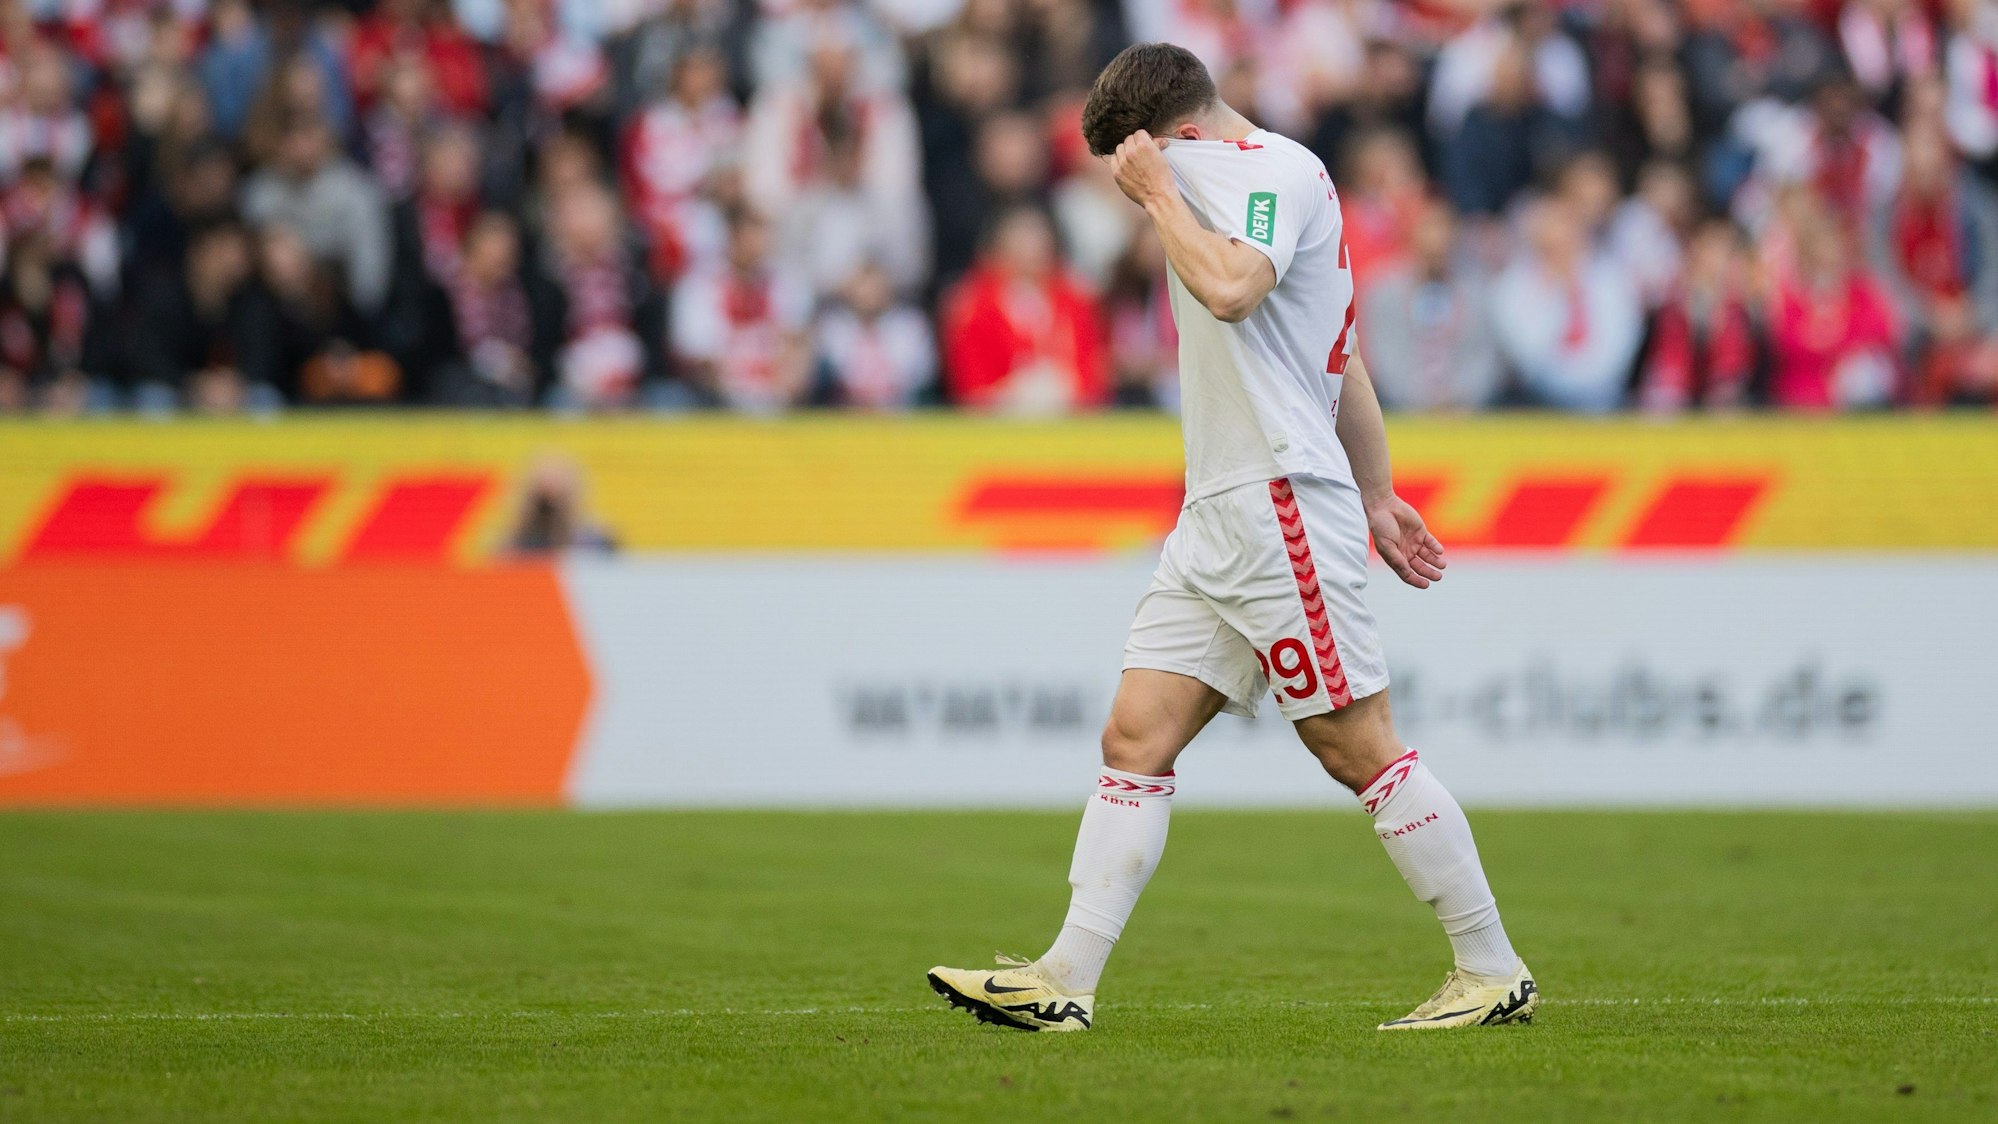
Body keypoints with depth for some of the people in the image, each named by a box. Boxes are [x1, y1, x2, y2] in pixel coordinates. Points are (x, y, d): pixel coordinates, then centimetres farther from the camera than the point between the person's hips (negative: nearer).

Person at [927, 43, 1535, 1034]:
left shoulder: (1269, 168, -9)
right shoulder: (1257, 181, 22)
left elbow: (1229, 289, -30)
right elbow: (1344, 363, 27)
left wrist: (1160, 191, -16)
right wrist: (1375, 497, 29)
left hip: (1278, 502, -10)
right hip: (1218, 516, 10)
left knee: (1359, 748, -6)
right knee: (1135, 739, 1)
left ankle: (1495, 973, 1)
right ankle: (1065, 982, -3)